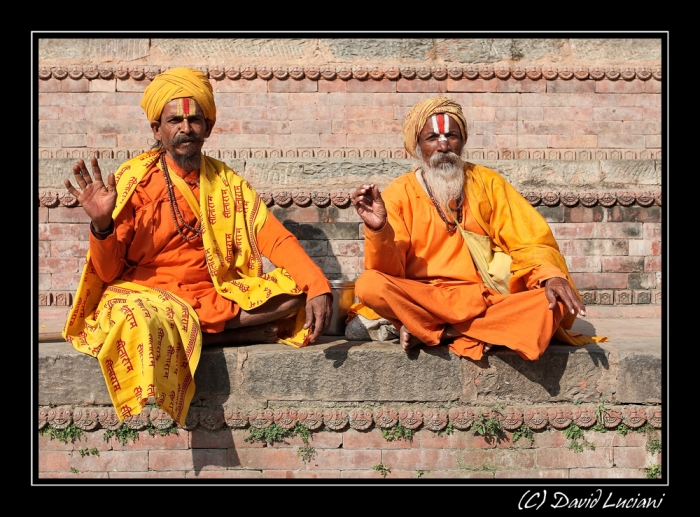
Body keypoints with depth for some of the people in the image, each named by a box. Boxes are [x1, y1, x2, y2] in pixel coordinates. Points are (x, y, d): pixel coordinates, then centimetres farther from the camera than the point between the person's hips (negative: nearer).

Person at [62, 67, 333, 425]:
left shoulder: (226, 182, 9)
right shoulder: (133, 179, 0)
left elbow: (275, 238, -2)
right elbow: (108, 272, -2)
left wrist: (319, 287, -19)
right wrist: (102, 224, -23)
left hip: (216, 295, 4)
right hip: (148, 294, -4)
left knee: (297, 291, -17)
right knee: (132, 316, -37)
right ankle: (248, 331, -25)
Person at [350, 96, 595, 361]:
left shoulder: (487, 182, 9)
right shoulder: (399, 194, 3)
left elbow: (529, 243, 5)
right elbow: (389, 271, -6)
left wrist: (550, 275, -16)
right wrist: (379, 229, -26)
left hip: (488, 298, 2)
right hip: (424, 299, -2)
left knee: (554, 302, -24)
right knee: (369, 284, -29)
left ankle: (436, 334, -17)